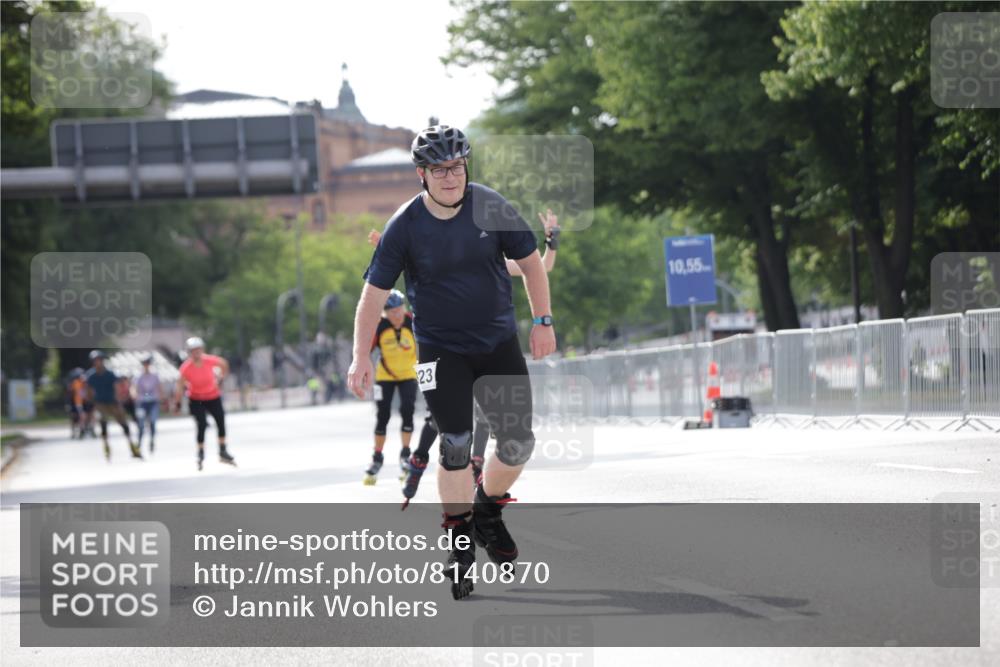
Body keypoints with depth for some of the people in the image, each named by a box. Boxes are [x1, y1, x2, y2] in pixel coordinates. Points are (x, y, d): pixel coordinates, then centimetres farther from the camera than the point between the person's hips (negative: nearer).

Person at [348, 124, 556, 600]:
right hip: (441, 350, -2)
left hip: (499, 342, 2)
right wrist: (361, 358, -14)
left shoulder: (490, 207, -9)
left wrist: (542, 321, 1)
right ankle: (459, 541, 4)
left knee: (519, 443, -2)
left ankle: (487, 511, 26)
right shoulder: (405, 226, -14)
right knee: (456, 445, -11)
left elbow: (530, 260, 4)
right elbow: (374, 292, -8)